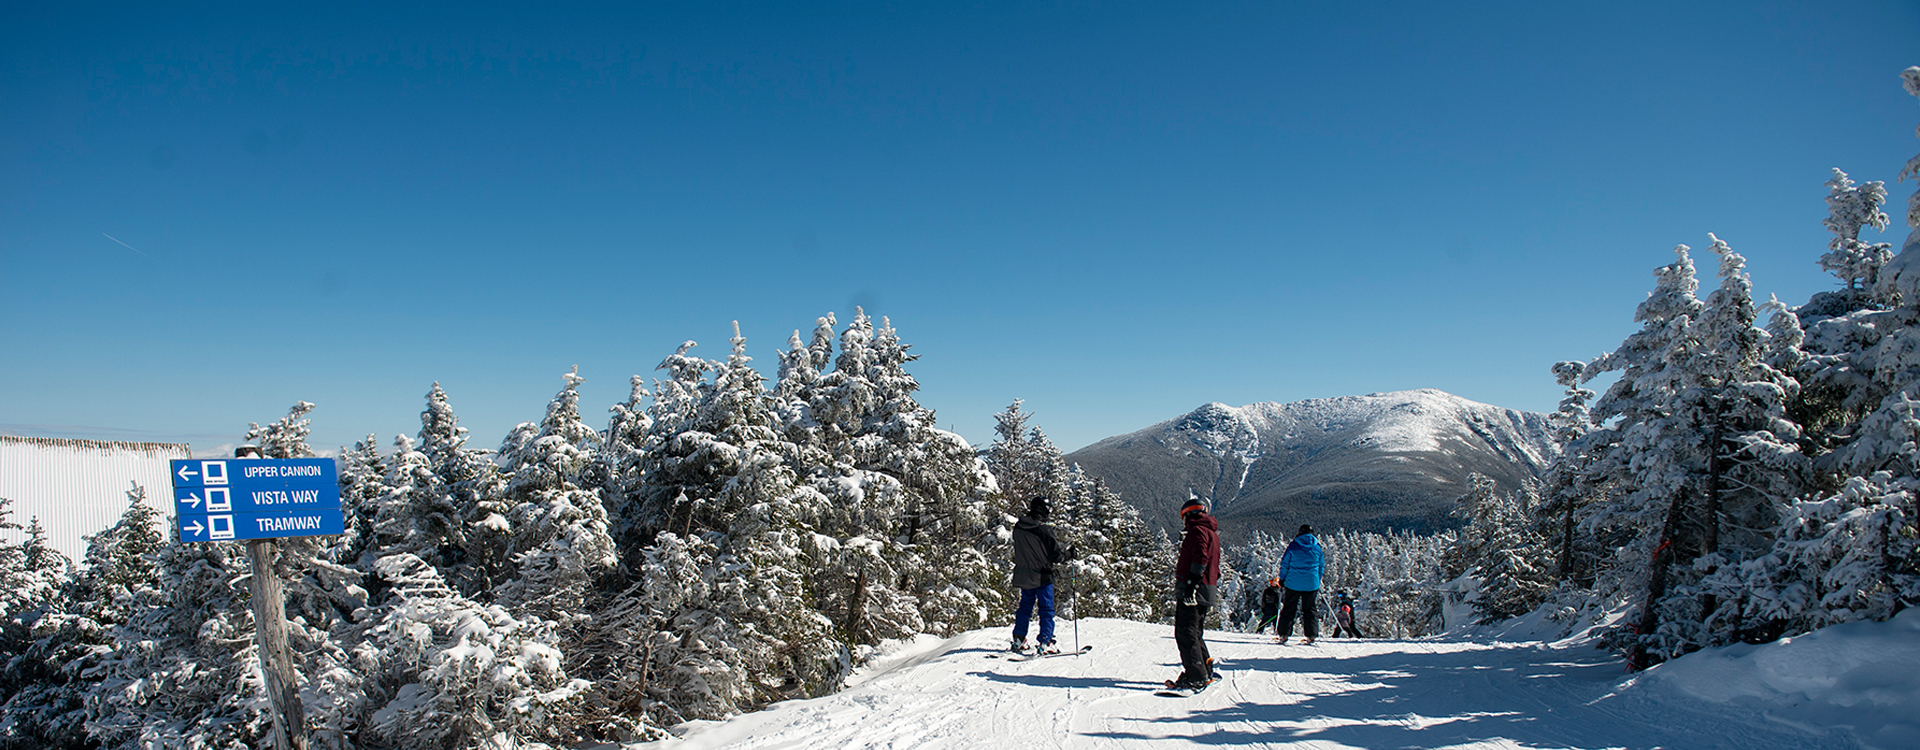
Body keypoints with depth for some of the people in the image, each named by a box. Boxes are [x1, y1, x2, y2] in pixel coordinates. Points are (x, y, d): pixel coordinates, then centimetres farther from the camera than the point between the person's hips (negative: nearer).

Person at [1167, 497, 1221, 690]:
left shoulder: (1197, 530, -8)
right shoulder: (1212, 533, 21)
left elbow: (1200, 558, -21)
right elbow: (1214, 566, 24)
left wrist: (1191, 583, -26)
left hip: (1192, 592, -10)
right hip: (1206, 592, 10)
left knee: (1185, 632, -10)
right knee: (1195, 632, 19)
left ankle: (1196, 677, -14)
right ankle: (1206, 672, 25)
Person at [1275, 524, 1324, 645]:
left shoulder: (1293, 545, -4)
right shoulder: (1317, 547, 3)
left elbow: (1285, 563, -2)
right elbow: (1321, 566, 10)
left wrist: (1282, 578, 7)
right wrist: (1318, 581, 20)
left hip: (1293, 583, -1)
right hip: (1311, 584, 2)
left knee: (1289, 609, 6)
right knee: (1310, 609, 10)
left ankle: (1283, 635, 2)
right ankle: (1311, 636, 3)